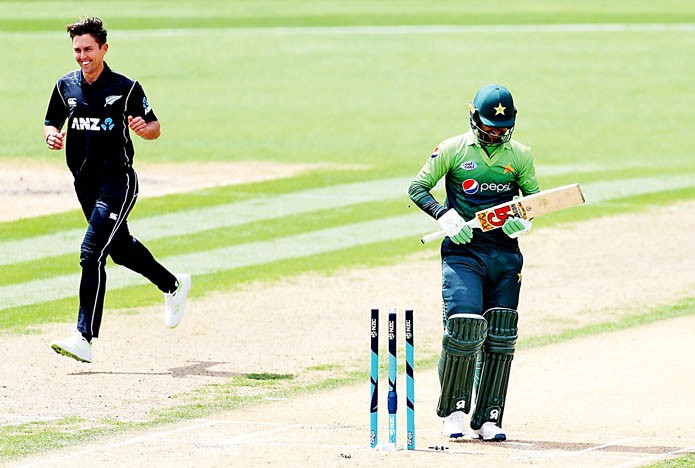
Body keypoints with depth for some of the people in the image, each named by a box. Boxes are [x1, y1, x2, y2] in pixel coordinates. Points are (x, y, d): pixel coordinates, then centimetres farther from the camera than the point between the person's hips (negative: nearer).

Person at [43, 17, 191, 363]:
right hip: (84, 184, 7)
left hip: (117, 182, -7)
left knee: (91, 252, -18)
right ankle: (173, 286, 49)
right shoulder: (66, 87, 4)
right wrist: (52, 136, -7)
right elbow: (51, 123, 16)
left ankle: (85, 338, -20)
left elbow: (155, 128, 0)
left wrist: (142, 128, -23)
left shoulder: (126, 88, -8)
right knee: (121, 249, 22)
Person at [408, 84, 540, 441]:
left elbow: (534, 197, 17)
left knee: (500, 339, 2)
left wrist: (523, 221, -6)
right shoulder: (453, 150, -1)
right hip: (462, 252, -3)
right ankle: (453, 412, 1)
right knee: (464, 329, -16)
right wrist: (445, 217, -13)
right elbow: (417, 188, 3)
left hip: (505, 254, 3)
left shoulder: (520, 156, 7)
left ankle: (487, 419, 9)